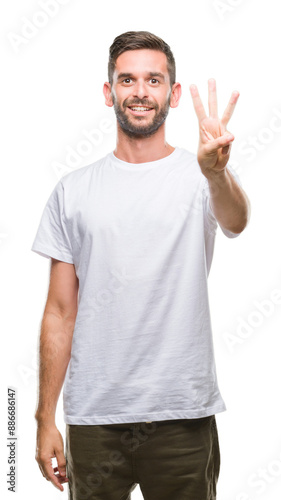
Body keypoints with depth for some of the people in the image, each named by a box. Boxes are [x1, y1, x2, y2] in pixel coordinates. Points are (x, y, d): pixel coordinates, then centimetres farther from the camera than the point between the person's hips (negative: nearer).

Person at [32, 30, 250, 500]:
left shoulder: (201, 176, -1)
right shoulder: (73, 190, 4)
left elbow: (235, 222, -25)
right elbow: (60, 312, 5)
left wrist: (216, 172, -47)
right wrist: (45, 419, 3)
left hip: (184, 413, -1)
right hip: (94, 415, 2)